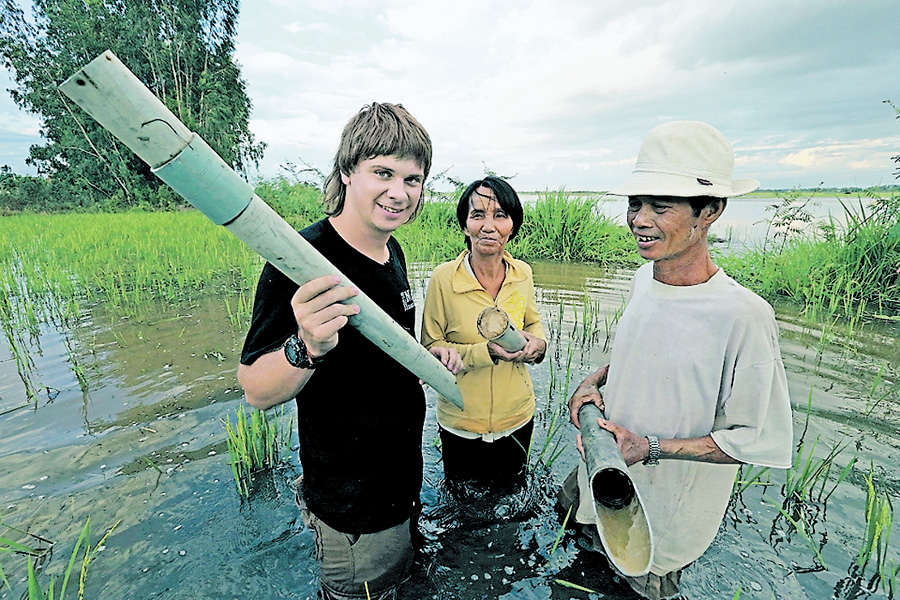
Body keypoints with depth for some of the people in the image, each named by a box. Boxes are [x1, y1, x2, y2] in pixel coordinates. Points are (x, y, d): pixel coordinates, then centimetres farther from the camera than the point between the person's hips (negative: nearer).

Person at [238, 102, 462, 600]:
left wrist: (425, 356, -5)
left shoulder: (392, 252, 0)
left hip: (401, 479, 8)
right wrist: (308, 348, -44)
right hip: (352, 507, -8)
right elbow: (257, 391, -24)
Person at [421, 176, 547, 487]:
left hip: (518, 417, 3)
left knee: (511, 498, 28)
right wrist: (485, 352, -28)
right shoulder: (444, 278, -19)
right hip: (461, 423, -3)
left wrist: (538, 341, -13)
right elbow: (430, 349, -13)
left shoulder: (522, 273, -8)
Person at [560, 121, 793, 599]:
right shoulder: (642, 280, -7)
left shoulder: (744, 316, -29)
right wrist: (594, 381, -6)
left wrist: (649, 448, -27)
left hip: (670, 509, -6)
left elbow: (755, 441, -21)